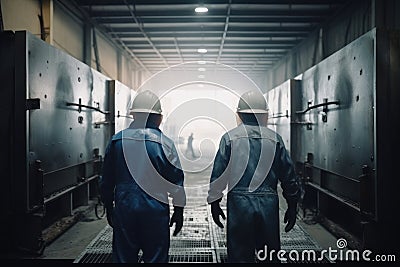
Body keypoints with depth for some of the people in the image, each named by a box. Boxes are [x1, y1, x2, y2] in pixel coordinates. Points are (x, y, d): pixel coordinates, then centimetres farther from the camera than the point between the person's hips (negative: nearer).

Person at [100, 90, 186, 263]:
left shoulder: (117, 141, 1)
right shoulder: (164, 143, -7)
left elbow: (106, 180, 8)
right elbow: (176, 181, -4)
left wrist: (109, 208, 20)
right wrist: (178, 211, 8)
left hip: (123, 209, 3)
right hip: (155, 210, -2)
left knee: (123, 256, 13)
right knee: (155, 257, 10)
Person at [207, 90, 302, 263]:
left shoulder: (230, 137, -2)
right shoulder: (274, 138, 3)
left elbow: (218, 174, -1)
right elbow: (288, 175, 6)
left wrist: (214, 203, 10)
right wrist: (292, 206, 17)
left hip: (239, 203, -1)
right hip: (269, 204, 2)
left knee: (239, 255, 9)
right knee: (270, 255, 16)